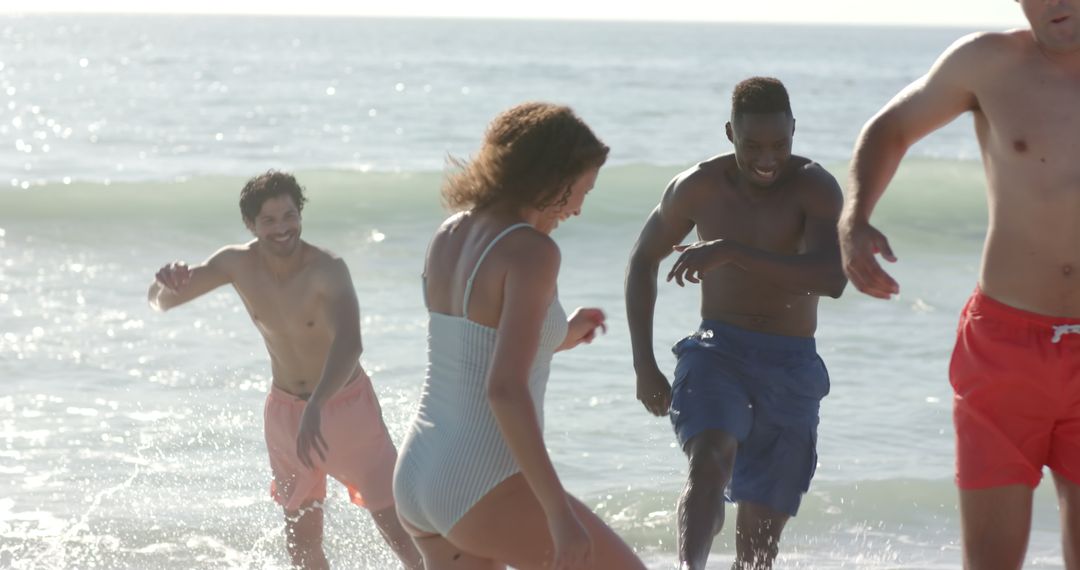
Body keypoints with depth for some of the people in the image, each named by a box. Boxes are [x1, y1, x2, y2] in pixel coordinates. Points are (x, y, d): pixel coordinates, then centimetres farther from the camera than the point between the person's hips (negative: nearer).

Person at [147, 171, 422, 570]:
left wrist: (316, 407, -60)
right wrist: (168, 284, -32)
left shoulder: (327, 270, -28)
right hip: (286, 410, 4)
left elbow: (349, 344, -43)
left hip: (345, 405, -4)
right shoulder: (237, 264, -12)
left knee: (395, 522, -5)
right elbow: (159, 302, -6)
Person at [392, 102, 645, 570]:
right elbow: (506, 390, -24)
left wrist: (563, 336, 25)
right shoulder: (530, 250, -15)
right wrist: (559, 513, -24)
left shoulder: (448, 236, 9)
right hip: (485, 491, -8)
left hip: (416, 479, 8)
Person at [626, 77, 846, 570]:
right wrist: (643, 363, 7)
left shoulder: (815, 188, -11)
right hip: (716, 350, 0)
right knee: (710, 456, -32)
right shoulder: (698, 187, -3)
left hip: (790, 366, 0)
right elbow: (643, 260, 13)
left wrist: (731, 251, -34)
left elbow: (831, 279, -28)